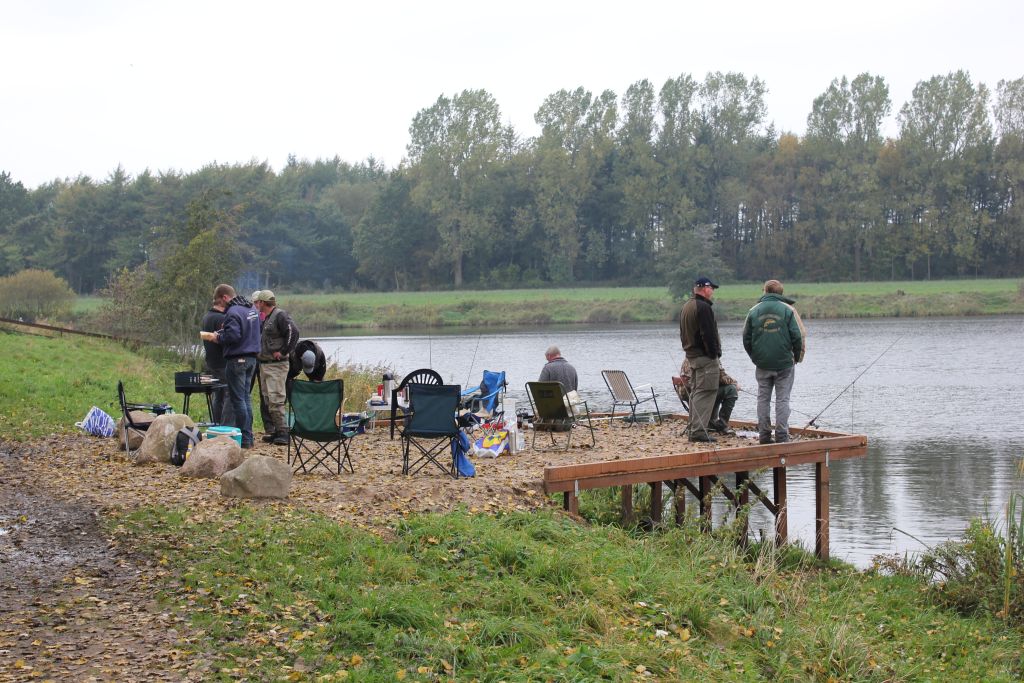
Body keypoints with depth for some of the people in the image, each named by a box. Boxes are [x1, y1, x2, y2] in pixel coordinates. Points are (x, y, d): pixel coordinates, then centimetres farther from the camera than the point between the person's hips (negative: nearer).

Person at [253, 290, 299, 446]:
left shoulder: (280, 315, -11)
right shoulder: (265, 318, 17)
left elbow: (293, 333, -22)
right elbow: (260, 336, 27)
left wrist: (283, 352, -19)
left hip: (277, 365, -10)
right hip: (264, 364, 10)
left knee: (276, 400, -13)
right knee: (268, 400, 11)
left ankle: (283, 433, -12)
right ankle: (276, 431, 16)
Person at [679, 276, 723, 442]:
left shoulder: (686, 307, 16)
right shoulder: (703, 307, -16)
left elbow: (682, 334, 21)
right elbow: (708, 335, -20)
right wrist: (714, 353, -13)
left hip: (691, 355, 10)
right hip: (705, 357, -10)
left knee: (696, 392, 15)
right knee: (705, 393, -10)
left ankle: (694, 428, 19)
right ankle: (699, 430, -14)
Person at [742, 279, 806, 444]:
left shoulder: (753, 311, 4)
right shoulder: (788, 310, -3)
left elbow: (746, 338, 7)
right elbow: (798, 336, -5)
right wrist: (797, 356, 9)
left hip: (762, 365, 2)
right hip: (784, 363, -2)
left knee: (763, 398, 9)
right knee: (782, 399, 2)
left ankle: (764, 435, 9)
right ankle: (781, 436, -2)